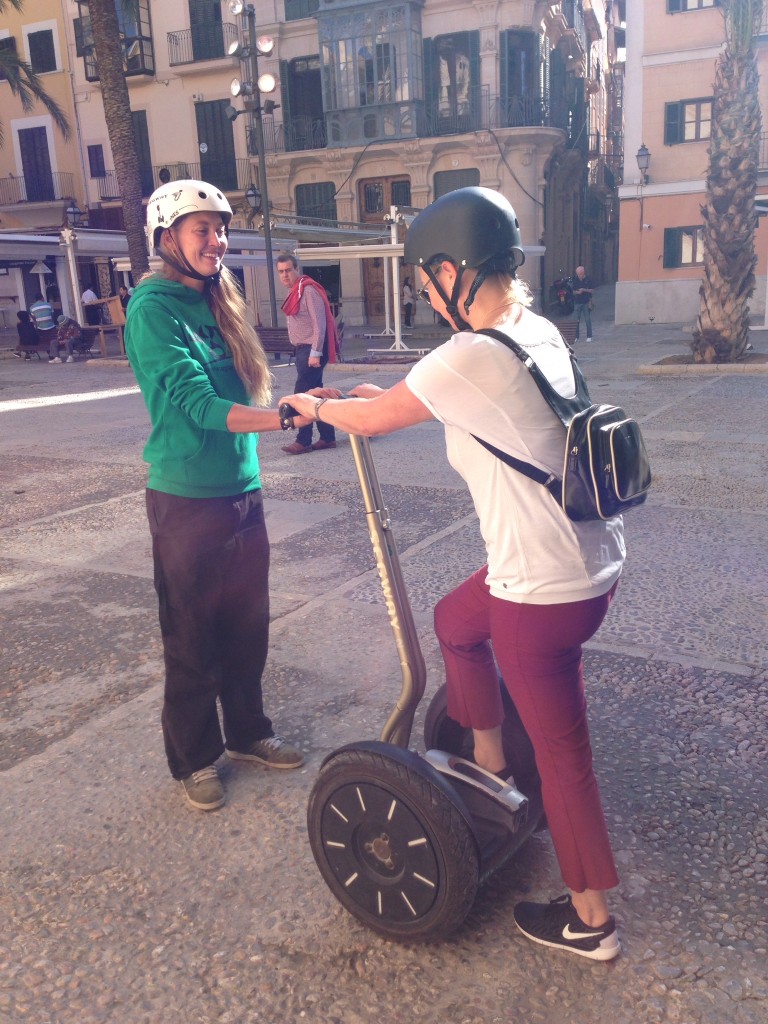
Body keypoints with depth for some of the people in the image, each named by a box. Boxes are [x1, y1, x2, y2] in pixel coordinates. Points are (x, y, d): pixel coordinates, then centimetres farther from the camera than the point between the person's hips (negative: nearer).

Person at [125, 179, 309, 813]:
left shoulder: (219, 304, 11)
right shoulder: (154, 307, -12)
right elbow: (192, 400, -24)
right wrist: (280, 417, -35)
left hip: (242, 492, 7)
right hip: (187, 499, -7)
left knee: (247, 627, 17)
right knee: (193, 640, 7)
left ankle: (248, 732, 36)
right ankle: (195, 759, 25)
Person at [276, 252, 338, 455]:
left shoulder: (308, 290, -14)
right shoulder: (294, 291, 15)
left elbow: (319, 324, -19)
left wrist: (315, 353, -22)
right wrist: (308, 352, 14)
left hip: (311, 350, -10)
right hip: (303, 349, 10)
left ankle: (303, 441, -4)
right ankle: (327, 437, 18)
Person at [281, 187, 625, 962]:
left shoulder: (469, 358, -23)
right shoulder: (538, 332, 4)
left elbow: (370, 420, -8)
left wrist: (313, 406, 12)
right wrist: (385, 395, 22)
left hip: (545, 587, -9)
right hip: (590, 554, 9)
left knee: (559, 748, 9)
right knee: (456, 621, 28)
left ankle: (590, 919, 31)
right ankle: (490, 767, 45)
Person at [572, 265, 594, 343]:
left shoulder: (588, 279, 0)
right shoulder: (575, 280, 5)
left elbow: (592, 290, 0)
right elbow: (572, 291, 9)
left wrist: (584, 290, -15)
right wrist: (576, 292, -14)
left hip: (586, 302, -2)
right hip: (577, 302, 2)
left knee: (588, 320, -1)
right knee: (576, 320, 0)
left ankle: (589, 336, 6)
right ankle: (576, 337, 7)